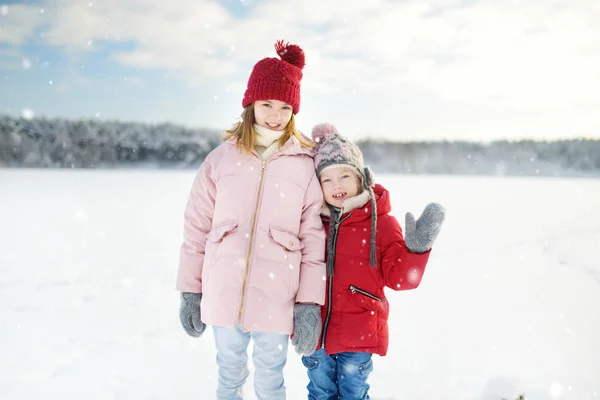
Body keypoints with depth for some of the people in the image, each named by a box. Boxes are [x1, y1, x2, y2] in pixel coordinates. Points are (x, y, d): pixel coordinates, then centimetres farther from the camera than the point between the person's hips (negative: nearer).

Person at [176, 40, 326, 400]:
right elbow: (196, 228, 5)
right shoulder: (221, 158, 2)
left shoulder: (305, 164, -2)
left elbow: (314, 237, -2)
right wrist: (190, 290, 4)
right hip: (223, 296, 2)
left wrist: (310, 302, -5)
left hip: (276, 299, -1)